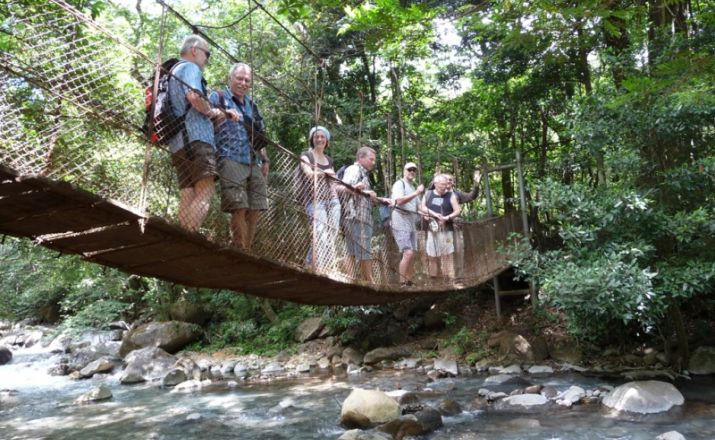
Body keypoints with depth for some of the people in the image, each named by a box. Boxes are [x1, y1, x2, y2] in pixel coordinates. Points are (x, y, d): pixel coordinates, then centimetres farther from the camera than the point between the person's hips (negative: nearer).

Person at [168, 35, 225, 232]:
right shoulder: (190, 67, 3)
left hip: (179, 143, 9)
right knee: (205, 194, -16)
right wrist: (212, 112, 0)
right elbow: (194, 97, -17)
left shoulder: (173, 71, 32)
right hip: (196, 138, -9)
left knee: (187, 198, 2)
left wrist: (210, 115, 17)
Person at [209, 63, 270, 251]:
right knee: (239, 208, -13)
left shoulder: (251, 105, 25)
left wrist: (265, 159, 18)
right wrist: (224, 113, -23)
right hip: (231, 159, -6)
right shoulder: (218, 97, 9)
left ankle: (247, 251, 9)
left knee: (255, 210, 2)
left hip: (253, 162, 6)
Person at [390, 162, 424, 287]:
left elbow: (418, 206, 25)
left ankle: (409, 282, 17)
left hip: (412, 222, 9)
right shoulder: (399, 184, -5)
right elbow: (399, 201, -22)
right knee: (408, 253, -17)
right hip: (400, 221, -9)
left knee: (412, 254, 9)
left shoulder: (413, 188, 21)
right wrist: (416, 193, -24)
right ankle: (402, 283, -12)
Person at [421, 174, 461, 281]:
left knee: (447, 254, -5)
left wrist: (447, 217, -20)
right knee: (431, 254, 7)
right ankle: (432, 277, 17)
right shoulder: (428, 194, 9)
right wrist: (433, 214, -9)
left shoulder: (451, 195, 0)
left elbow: (457, 211, -4)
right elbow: (423, 207, 6)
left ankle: (449, 278, -1)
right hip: (432, 229, 3)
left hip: (446, 230, -3)